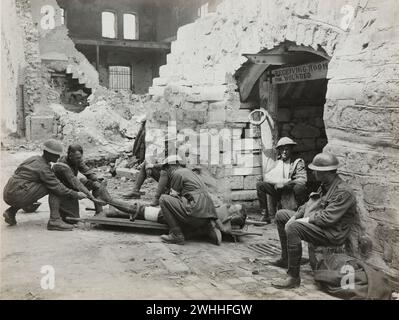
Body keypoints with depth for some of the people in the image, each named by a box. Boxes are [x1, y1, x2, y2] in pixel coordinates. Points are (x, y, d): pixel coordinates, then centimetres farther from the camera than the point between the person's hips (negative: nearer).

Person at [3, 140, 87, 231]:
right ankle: (54, 220, -13)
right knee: (54, 187, -7)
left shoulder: (35, 159, 16)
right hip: (18, 196, -9)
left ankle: (11, 212, 19)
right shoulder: (43, 168, -11)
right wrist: (76, 194, -3)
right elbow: (58, 188, -14)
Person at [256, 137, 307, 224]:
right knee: (260, 185, -13)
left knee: (299, 187, -37)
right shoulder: (278, 162, 15)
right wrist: (278, 182, -13)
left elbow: (302, 180, -11)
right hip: (279, 191, 4)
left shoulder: (298, 162, 2)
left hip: (292, 189, -4)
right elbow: (267, 177, 7)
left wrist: (284, 183, -17)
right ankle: (265, 216, -13)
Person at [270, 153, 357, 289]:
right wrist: (295, 217, 2)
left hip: (331, 234, -11)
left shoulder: (343, 192, -22)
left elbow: (328, 218, -28)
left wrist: (305, 220, -20)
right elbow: (310, 203, 16)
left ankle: (294, 277, -27)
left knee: (292, 228, -34)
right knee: (281, 215, 15)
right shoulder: (325, 186, 10)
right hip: (313, 223, 11)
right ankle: (285, 259, 20)